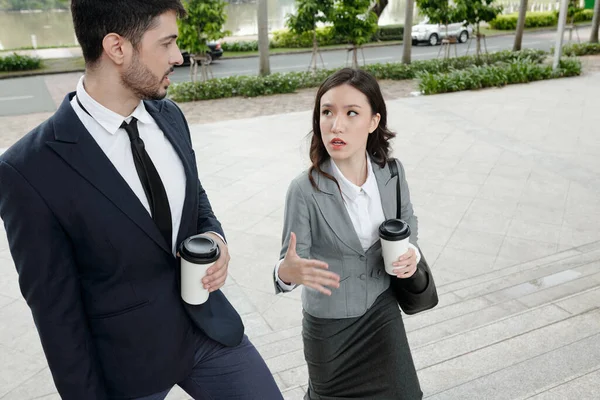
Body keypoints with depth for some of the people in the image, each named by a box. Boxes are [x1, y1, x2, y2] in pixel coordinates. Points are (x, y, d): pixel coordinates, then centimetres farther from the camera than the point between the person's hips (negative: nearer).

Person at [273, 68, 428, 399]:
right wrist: (287, 272, -42)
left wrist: (412, 253, -14)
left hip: (382, 310, 3)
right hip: (329, 323, -3)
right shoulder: (305, 190, -25)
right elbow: (293, 263, -19)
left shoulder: (392, 173, -13)